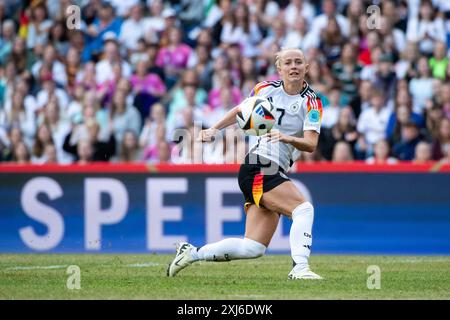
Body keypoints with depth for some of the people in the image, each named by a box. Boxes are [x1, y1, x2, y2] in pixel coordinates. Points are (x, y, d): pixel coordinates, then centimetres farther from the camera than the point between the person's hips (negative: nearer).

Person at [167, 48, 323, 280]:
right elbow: (240, 111, 22)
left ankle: (192, 253, 13)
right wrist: (214, 129, 13)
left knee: (253, 248, 0)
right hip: (257, 168, -4)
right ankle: (300, 268, -30)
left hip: (275, 174, 4)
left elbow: (311, 144, -11)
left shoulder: (312, 103, 2)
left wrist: (289, 138, -29)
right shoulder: (266, 89, 2)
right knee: (304, 208, -25)